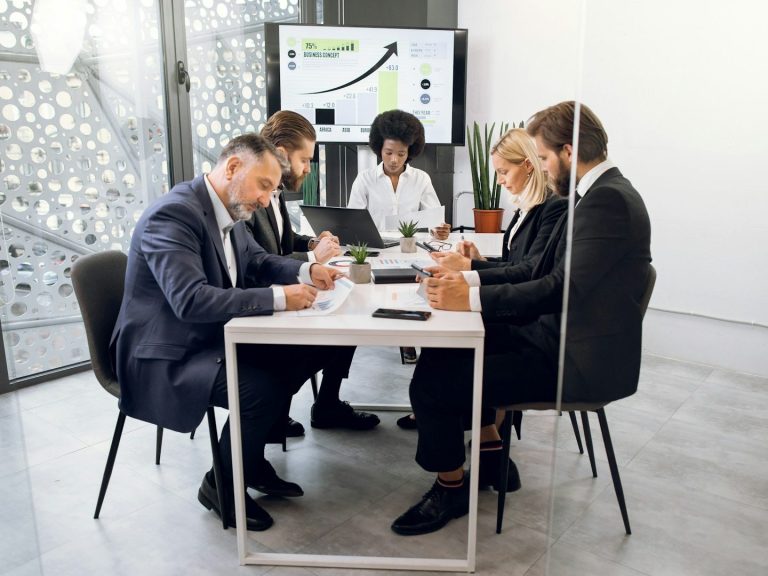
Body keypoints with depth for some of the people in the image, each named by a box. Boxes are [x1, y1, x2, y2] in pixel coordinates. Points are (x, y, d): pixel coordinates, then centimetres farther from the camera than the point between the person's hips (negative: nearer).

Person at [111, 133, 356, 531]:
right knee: (260, 389, -27)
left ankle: (251, 460, 17)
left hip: (212, 337, 9)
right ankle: (222, 486, 1)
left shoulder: (226, 210, 3)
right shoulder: (174, 213, -23)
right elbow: (191, 300, -34)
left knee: (302, 352, 0)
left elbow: (257, 260, 17)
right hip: (166, 356, -9)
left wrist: (306, 271, -2)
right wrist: (279, 298, -33)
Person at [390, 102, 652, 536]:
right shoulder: (601, 193, 11)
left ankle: (451, 487, 10)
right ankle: (492, 455, 23)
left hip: (578, 362, -10)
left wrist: (472, 299, -24)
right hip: (560, 336, 10)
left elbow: (561, 288, -27)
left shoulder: (609, 200, -20)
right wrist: (472, 277, 4)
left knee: (433, 381, -15)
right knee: (451, 346, 13)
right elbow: (542, 270, 11)